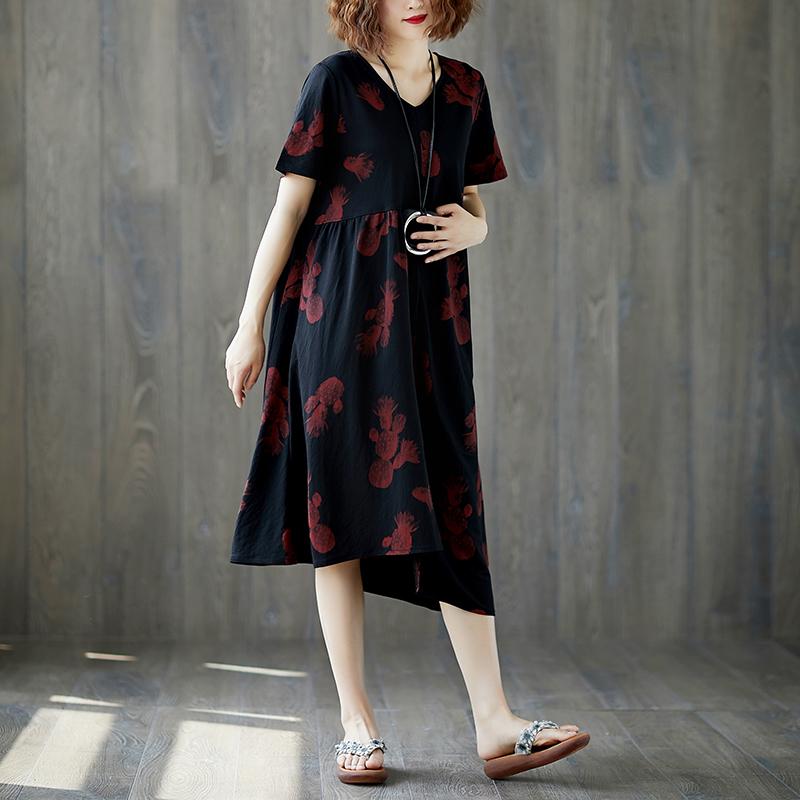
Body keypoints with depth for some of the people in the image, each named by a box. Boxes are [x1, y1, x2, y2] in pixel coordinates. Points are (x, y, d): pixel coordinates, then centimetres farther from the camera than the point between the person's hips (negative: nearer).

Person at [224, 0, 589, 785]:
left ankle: (494, 723, 2)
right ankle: (357, 725, 6)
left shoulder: (465, 87, 12)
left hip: (429, 320, 4)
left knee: (449, 504, 1)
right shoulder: (335, 81, -1)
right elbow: (289, 207, -1)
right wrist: (250, 325, -3)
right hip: (339, 312, -4)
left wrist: (471, 227, -5)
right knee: (341, 511, -1)